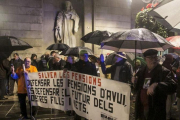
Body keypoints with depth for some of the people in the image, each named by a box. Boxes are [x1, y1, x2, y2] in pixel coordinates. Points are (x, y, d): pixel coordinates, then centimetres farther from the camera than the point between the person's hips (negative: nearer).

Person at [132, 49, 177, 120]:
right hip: (141, 108, 5)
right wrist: (135, 83, -2)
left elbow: (173, 86, -24)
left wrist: (156, 85, -38)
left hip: (156, 110, -5)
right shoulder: (141, 72, 8)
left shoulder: (164, 72, -9)